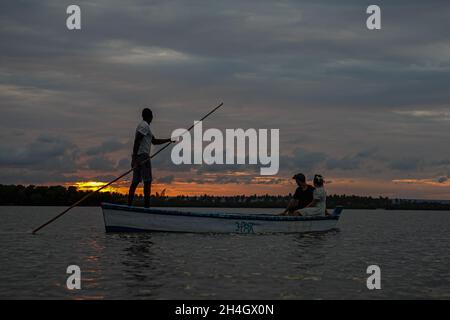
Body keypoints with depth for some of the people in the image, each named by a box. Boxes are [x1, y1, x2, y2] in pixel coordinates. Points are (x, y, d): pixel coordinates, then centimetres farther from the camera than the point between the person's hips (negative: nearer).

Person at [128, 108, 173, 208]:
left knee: (135, 182, 7)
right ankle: (147, 205, -14)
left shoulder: (144, 126, 24)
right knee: (147, 181, -10)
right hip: (143, 156, -10)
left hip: (137, 157, 10)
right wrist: (134, 156, -23)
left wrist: (169, 140, 28)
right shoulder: (144, 126, -7)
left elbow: (154, 141, 30)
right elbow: (137, 141, -17)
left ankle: (129, 205, 4)